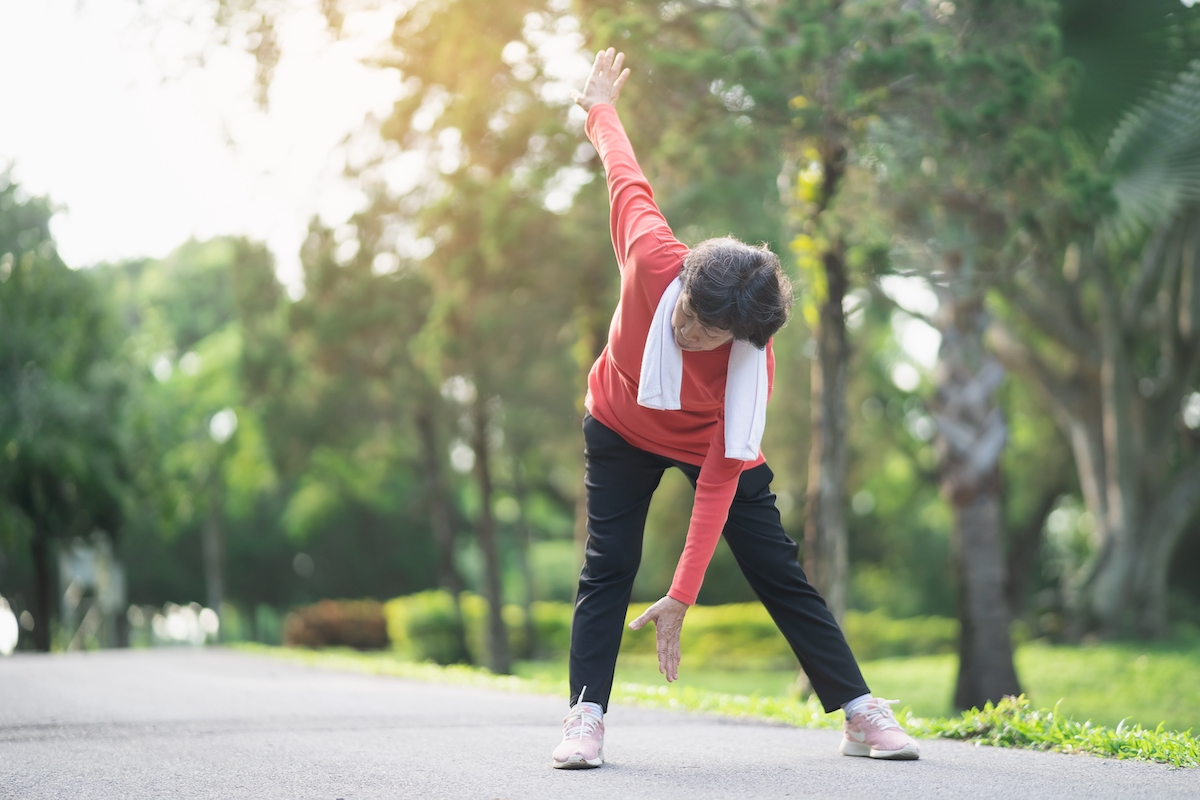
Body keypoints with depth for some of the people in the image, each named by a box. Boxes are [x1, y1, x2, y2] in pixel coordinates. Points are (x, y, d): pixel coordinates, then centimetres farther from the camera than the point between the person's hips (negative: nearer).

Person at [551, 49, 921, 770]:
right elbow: (628, 179, -15)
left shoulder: (752, 363, -36)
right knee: (607, 568, -9)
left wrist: (682, 597, -36)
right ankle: (586, 720, -8)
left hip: (711, 441, -1)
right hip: (622, 428, 1)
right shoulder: (653, 259, -36)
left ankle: (862, 715, 1)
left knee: (780, 573, -3)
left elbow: (720, 479, -34)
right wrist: (601, 109, 5)